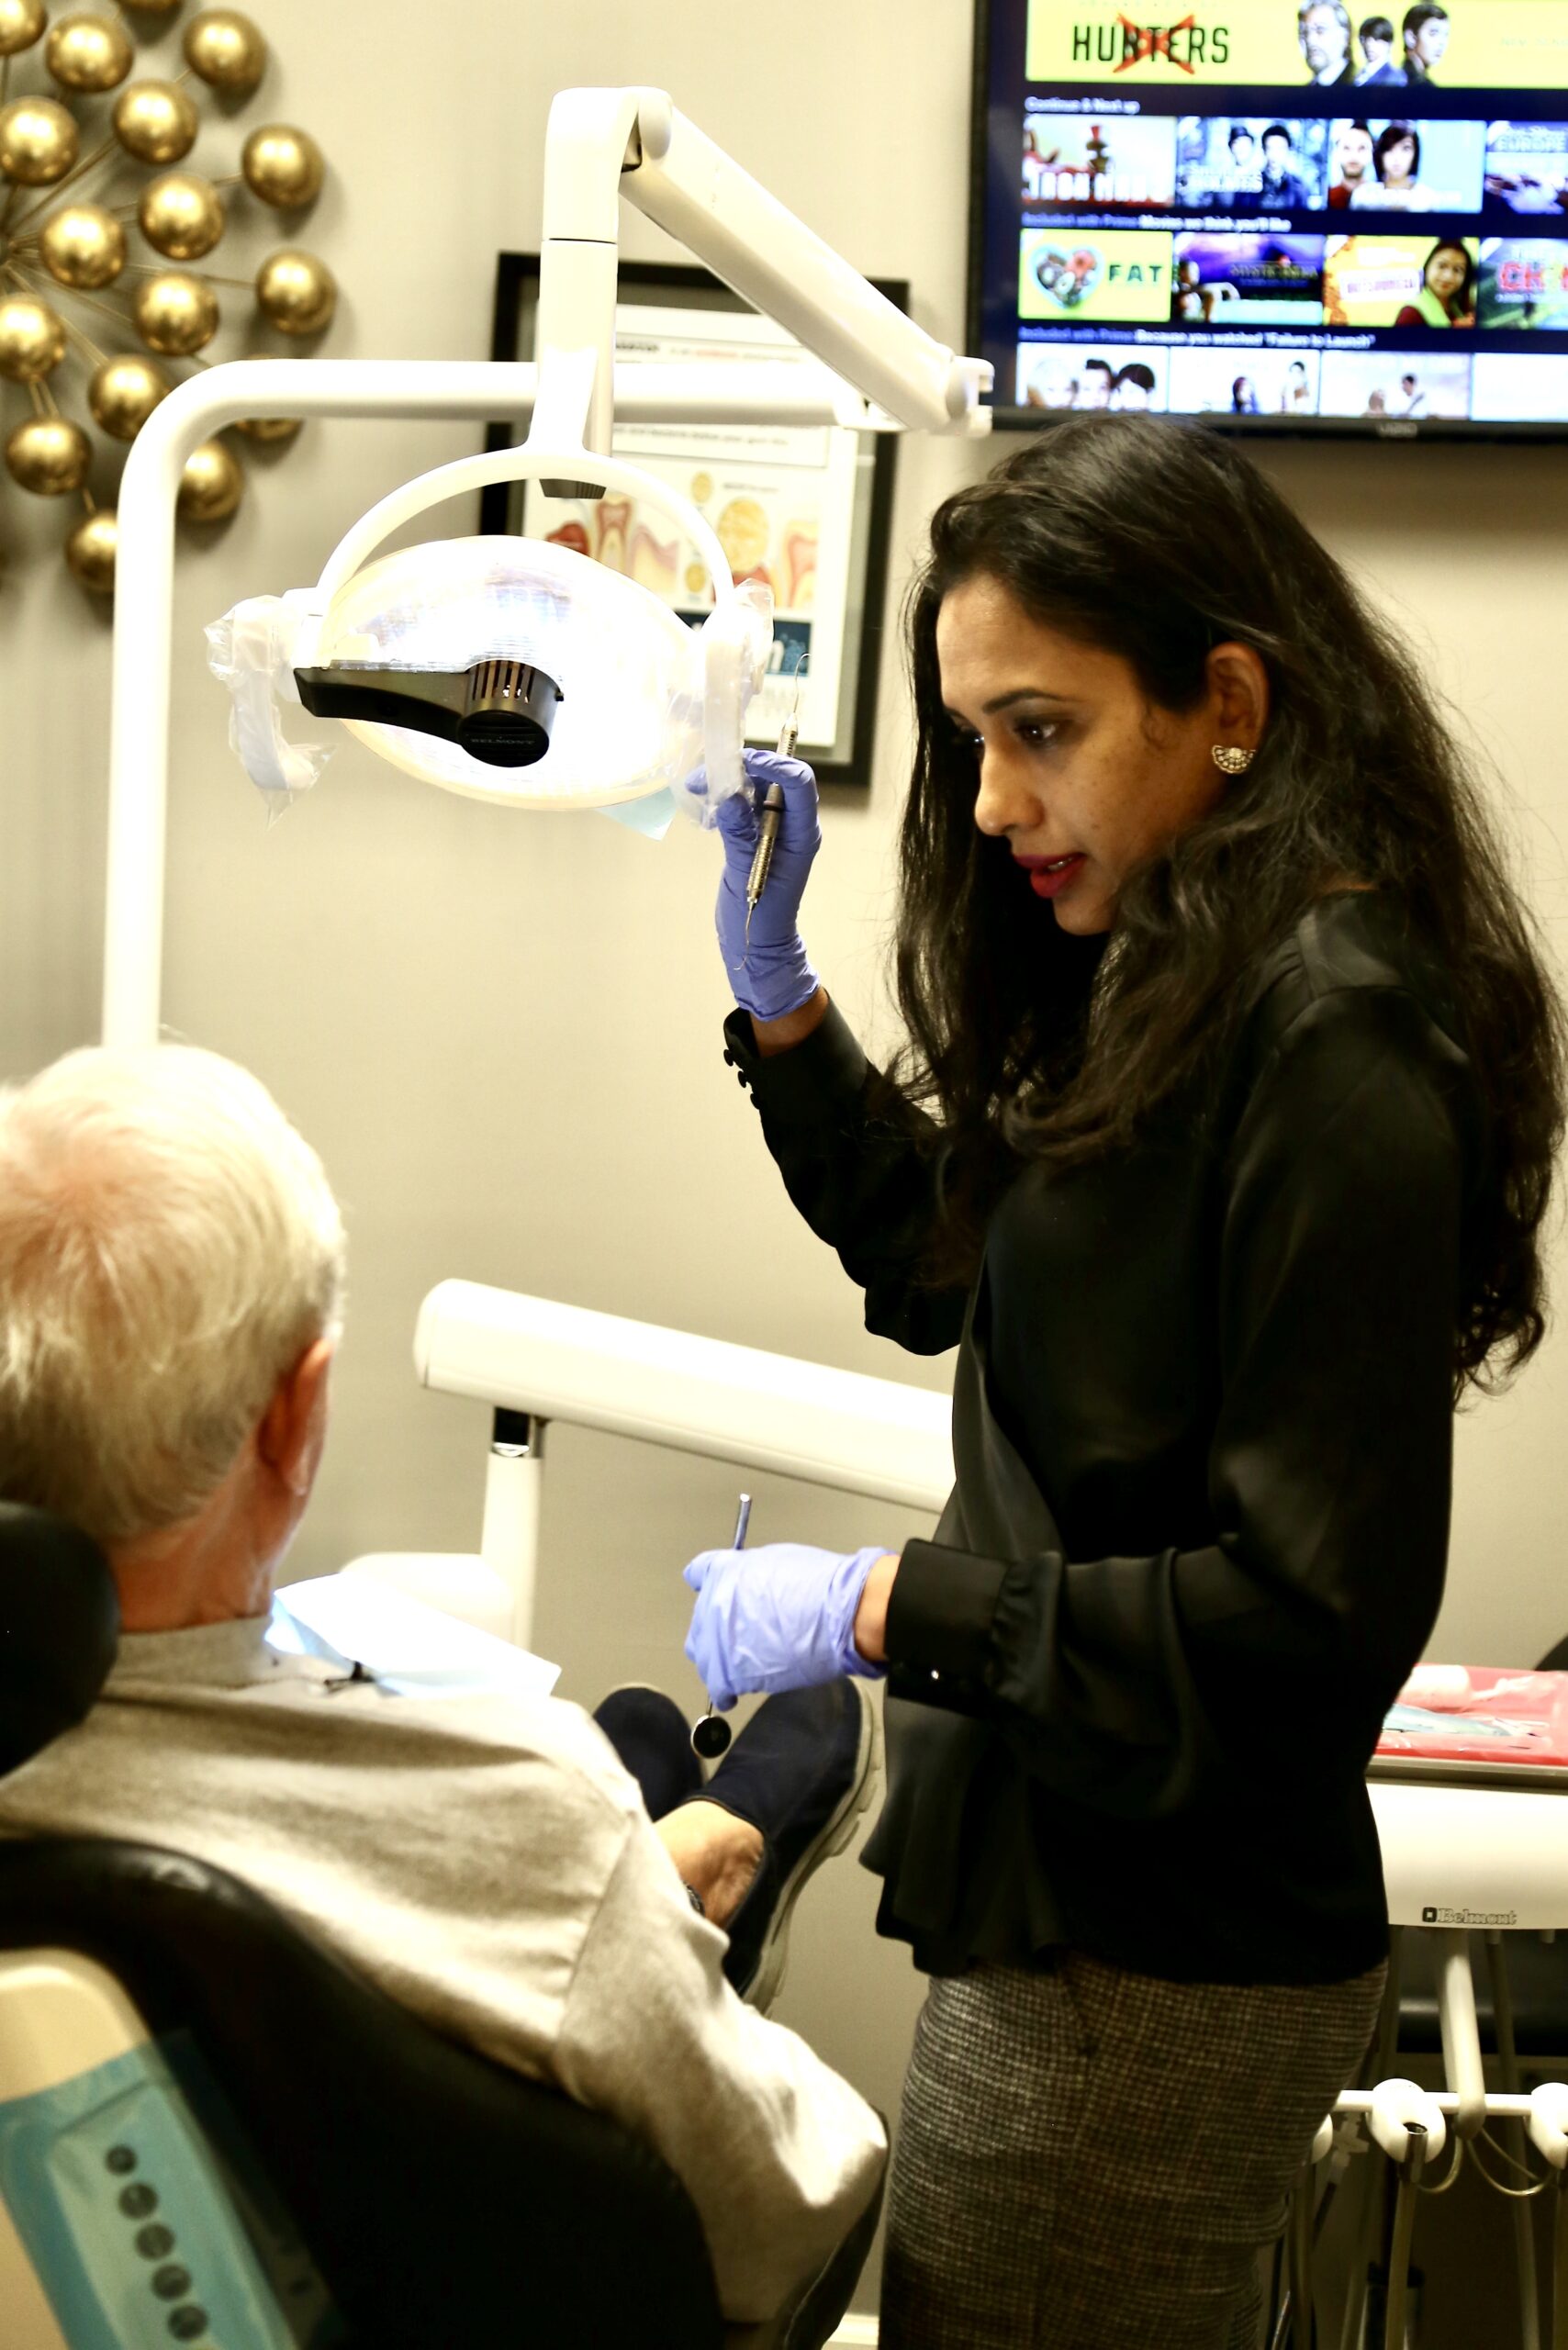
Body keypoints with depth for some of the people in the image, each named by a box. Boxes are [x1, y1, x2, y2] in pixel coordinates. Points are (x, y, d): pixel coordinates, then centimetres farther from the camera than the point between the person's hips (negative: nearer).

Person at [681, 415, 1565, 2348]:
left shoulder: (1333, 1047, -19)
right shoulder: (1177, 991, 9)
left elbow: (1314, 1605, -21)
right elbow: (945, 1266, 25)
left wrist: (881, 1608, -18)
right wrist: (776, 996, 14)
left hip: (1155, 1968, -9)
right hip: (1077, 1904, 9)